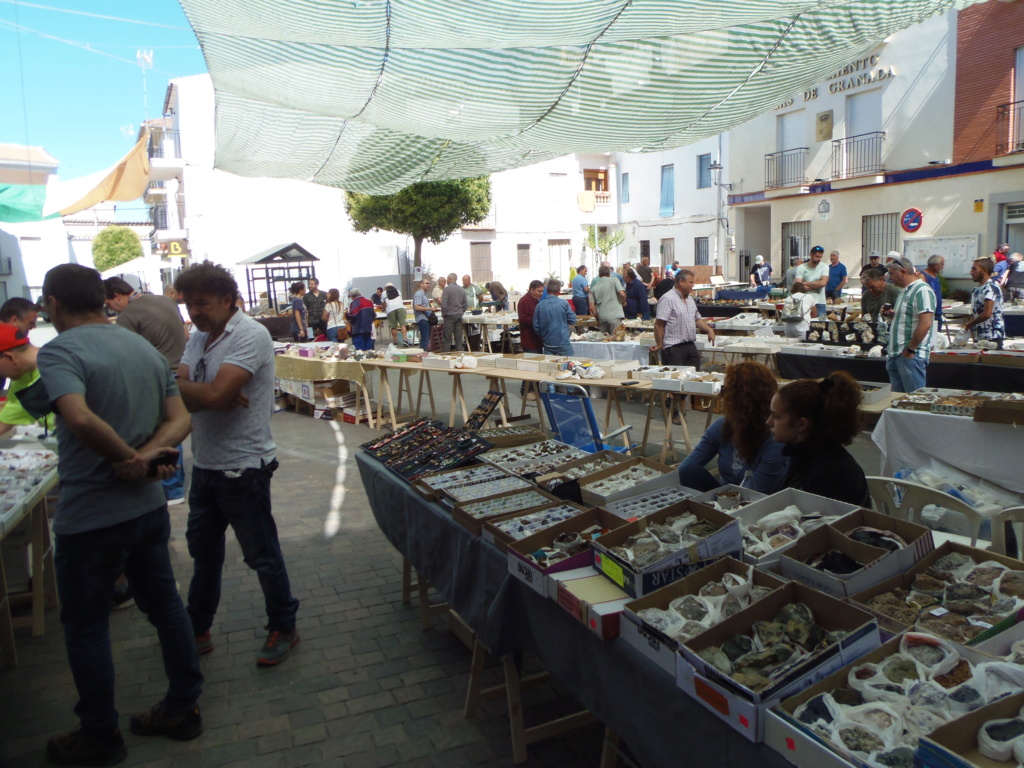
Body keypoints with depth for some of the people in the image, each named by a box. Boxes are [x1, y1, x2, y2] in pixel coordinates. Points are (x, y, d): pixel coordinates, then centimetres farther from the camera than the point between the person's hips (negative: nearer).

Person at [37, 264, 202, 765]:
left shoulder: (59, 352, -15)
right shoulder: (145, 347, 8)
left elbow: (79, 419, -33)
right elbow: (179, 419, 3)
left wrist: (129, 458, -19)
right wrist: (145, 456, -12)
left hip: (90, 516, -7)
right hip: (150, 505, 7)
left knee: (85, 627, 11)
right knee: (164, 605, 17)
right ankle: (183, 709, 31)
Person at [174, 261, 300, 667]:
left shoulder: (250, 336, -17)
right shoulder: (198, 338, 9)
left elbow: (214, 393, -28)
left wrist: (179, 385, -11)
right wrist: (213, 398, -21)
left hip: (242, 467, -8)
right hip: (204, 464, 8)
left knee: (262, 555, 6)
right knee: (203, 550, 21)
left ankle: (283, 628, 24)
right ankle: (197, 629, 38)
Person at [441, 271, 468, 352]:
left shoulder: (447, 289, -11)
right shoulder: (461, 289, 9)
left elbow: (444, 304, -15)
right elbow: (466, 304, 11)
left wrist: (443, 315, -3)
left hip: (450, 316, -6)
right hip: (459, 316, 6)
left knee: (447, 339, -3)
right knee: (459, 338, 7)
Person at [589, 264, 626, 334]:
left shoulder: (594, 287, 14)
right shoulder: (613, 280, 4)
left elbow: (592, 307, 9)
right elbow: (622, 294, -8)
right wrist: (623, 302, 12)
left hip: (602, 318, 4)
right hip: (614, 315, -4)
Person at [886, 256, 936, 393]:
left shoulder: (922, 290, -13)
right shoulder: (905, 291, 19)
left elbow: (925, 324, -22)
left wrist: (910, 349, -20)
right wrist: (893, 314, 9)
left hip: (911, 355, -10)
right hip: (896, 354, 10)